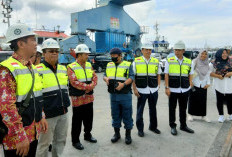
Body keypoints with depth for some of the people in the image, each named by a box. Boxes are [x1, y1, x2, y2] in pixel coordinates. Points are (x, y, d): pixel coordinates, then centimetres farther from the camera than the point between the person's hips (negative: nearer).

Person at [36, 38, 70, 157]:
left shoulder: (63, 69, 10)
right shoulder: (38, 71, -10)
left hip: (63, 113, 6)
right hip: (48, 114, -6)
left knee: (61, 140, 19)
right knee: (44, 143, 8)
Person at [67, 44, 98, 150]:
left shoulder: (89, 65, 8)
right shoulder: (71, 67, -12)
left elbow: (95, 77, 7)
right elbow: (75, 82, -21)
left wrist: (92, 86, -13)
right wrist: (88, 86, -19)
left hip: (89, 97, 6)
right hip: (78, 99, -6)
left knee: (89, 118, 19)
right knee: (77, 121, 7)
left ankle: (87, 135, 40)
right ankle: (75, 140, 24)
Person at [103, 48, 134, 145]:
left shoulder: (128, 65, -2)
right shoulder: (109, 65, 12)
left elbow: (131, 77, -10)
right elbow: (105, 75, 16)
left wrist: (123, 84, -25)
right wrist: (106, 79, -8)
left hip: (125, 95, -4)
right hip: (113, 95, 4)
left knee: (127, 115, 5)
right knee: (115, 115, 14)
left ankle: (128, 134, 21)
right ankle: (117, 133, 30)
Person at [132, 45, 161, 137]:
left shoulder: (156, 61, 9)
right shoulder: (136, 61, 1)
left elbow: (158, 75, 16)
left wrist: (158, 85, 5)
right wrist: (134, 89, -7)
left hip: (153, 90, 3)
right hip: (141, 90, -2)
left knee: (153, 109, 15)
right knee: (140, 110, 5)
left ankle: (153, 127, 34)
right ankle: (140, 129, 20)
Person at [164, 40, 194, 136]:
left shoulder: (188, 62, 6)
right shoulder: (169, 61, -2)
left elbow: (190, 75, 13)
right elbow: (166, 75, -4)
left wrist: (190, 83, 1)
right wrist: (167, 87, -9)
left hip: (185, 90, 3)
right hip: (173, 90, -2)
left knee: (183, 109, 15)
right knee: (172, 109, 8)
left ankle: (183, 125, 31)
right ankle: (172, 126, 22)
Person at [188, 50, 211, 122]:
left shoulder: (207, 64, 8)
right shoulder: (194, 62, -4)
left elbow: (208, 74, 12)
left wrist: (208, 83, 2)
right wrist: (190, 82, -12)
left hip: (203, 85, 4)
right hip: (194, 84, -3)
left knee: (203, 101, 6)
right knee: (193, 100, 3)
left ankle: (203, 115, 18)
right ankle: (191, 114, 17)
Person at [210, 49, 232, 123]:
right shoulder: (214, 63, -2)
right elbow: (209, 72, -3)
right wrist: (218, 76, -14)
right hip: (219, 85, -2)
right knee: (220, 101, 6)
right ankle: (221, 116, 19)